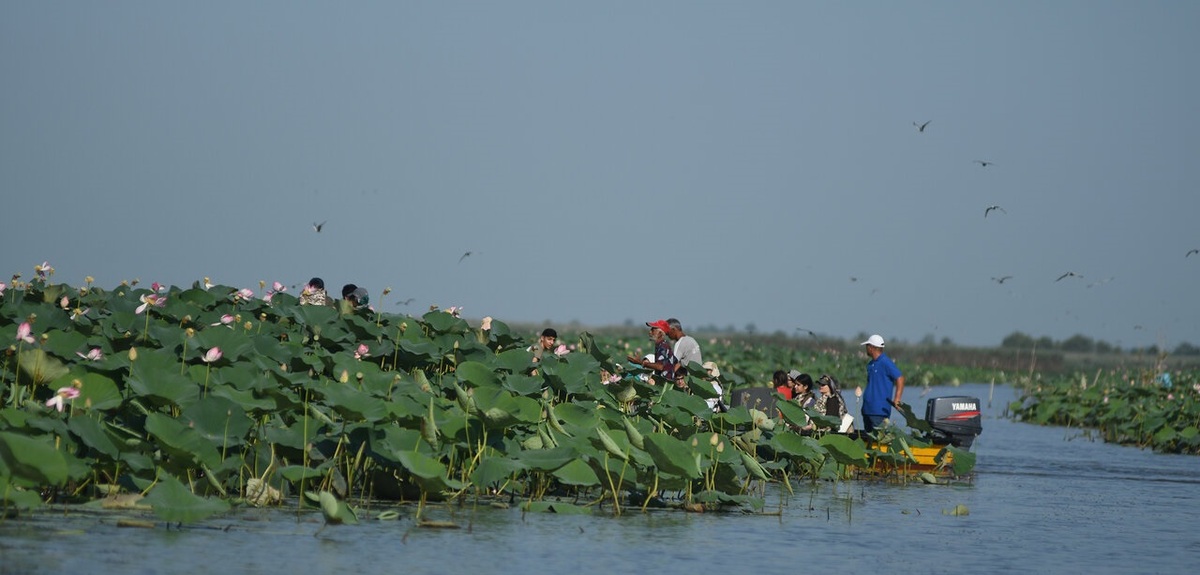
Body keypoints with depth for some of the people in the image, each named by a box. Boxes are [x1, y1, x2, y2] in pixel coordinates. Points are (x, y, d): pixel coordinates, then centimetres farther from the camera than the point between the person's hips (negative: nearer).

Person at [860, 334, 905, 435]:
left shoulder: (885, 363, -11)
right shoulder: (871, 364, 16)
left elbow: (900, 378, -15)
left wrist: (896, 400, -19)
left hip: (880, 410, -9)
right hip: (868, 409, 9)